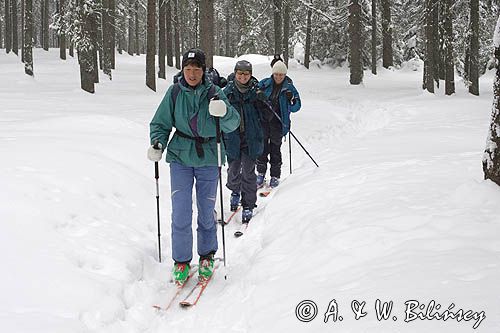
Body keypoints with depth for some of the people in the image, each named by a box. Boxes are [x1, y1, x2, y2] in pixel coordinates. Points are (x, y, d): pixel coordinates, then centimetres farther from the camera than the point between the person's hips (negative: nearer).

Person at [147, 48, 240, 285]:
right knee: (181, 212, -5)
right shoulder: (174, 92, -3)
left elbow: (232, 124, -15)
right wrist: (157, 143, -13)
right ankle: (181, 261, 10)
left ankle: (207, 256, 30)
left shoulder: (213, 92, -6)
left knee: (206, 212, 10)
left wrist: (224, 112, -37)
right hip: (180, 158, 0)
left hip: (208, 159, 0)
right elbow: (161, 123, 5)